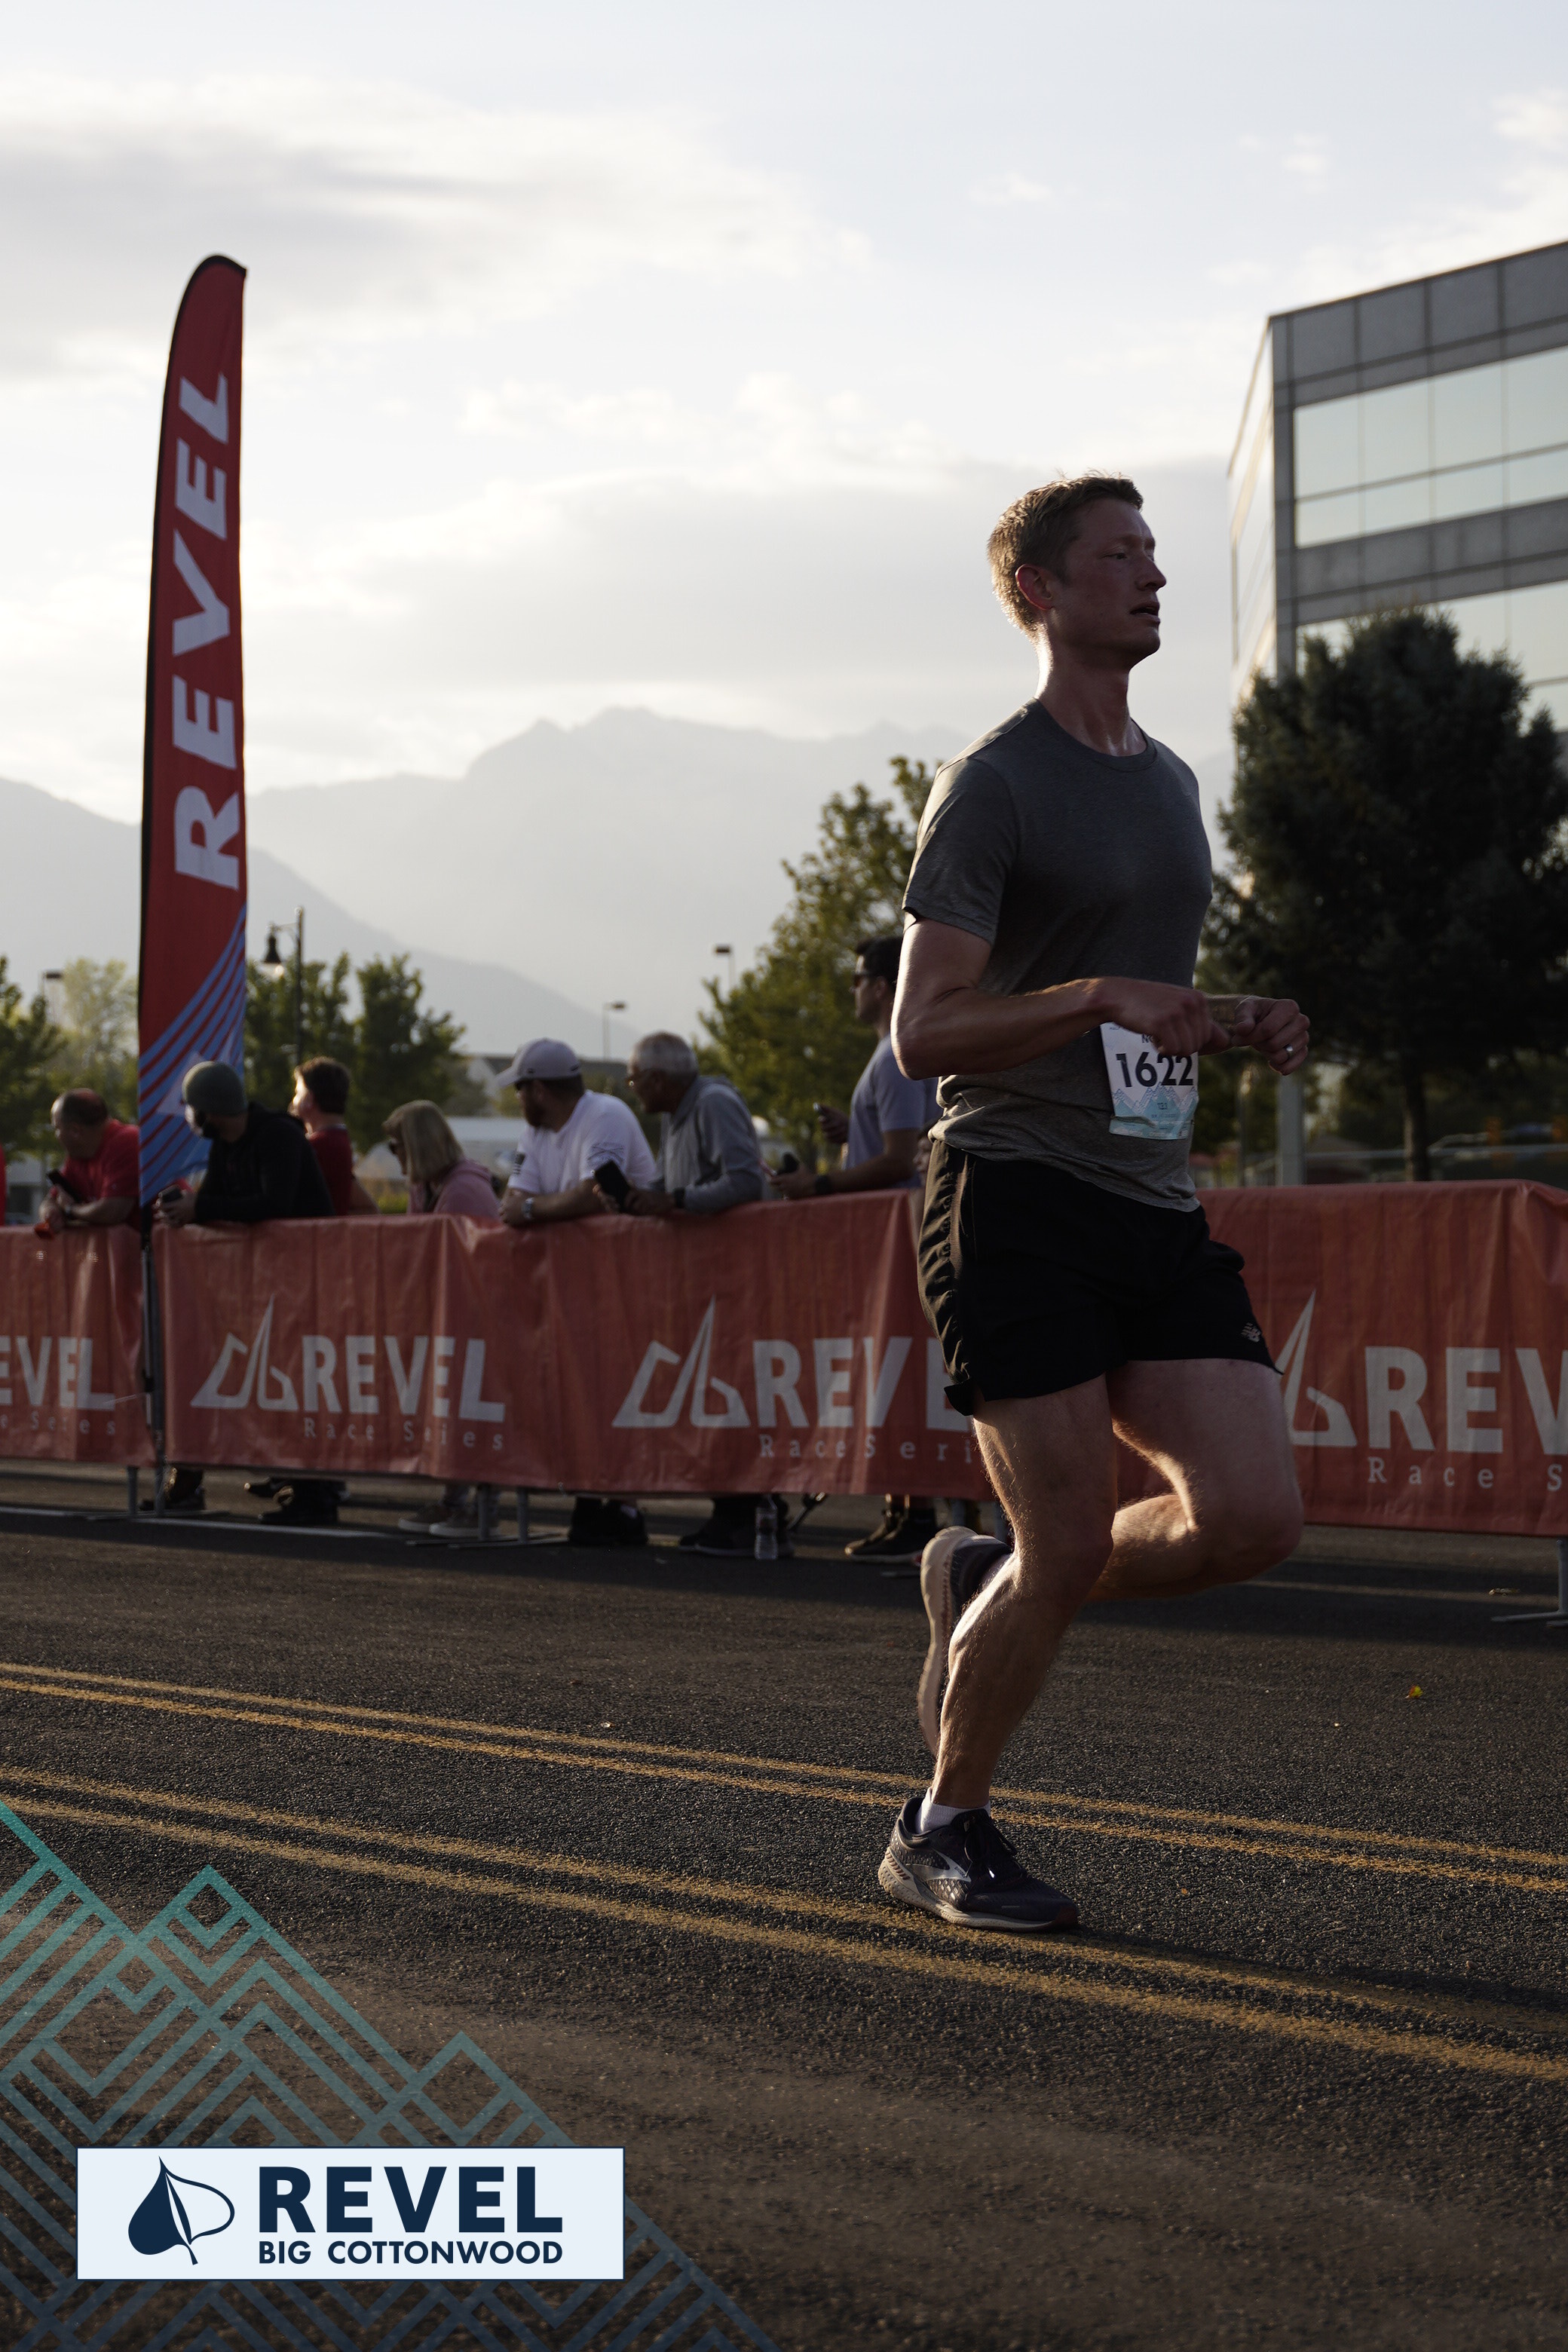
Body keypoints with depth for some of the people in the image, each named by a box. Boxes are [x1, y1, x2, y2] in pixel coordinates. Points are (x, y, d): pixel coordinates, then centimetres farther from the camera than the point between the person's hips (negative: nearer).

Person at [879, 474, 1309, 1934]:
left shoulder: (1169, 782, 20)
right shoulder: (992, 786, -5)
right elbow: (923, 1035, -11)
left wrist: (1239, 1033, 9)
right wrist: (1099, 998, -23)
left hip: (1156, 1209, 7)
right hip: (1018, 1198, -7)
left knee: (1252, 1517, -7)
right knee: (1069, 1547, -8)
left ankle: (983, 1586, 18)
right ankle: (942, 1834, 13)